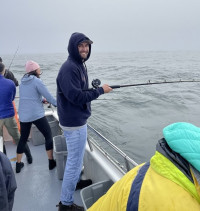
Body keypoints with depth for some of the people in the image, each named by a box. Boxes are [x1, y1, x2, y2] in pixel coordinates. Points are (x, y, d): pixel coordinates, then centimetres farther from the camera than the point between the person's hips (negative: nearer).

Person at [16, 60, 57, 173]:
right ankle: (51, 162, 13)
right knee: (48, 135, 8)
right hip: (37, 114, -6)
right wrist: (57, 103, 5)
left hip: (23, 115, 7)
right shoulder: (37, 81, -10)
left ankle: (18, 164, 26)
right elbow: (49, 96, -10)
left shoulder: (22, 82, 11)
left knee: (23, 139, 17)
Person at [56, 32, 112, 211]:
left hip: (78, 119, 10)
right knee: (74, 161, 0)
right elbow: (76, 96, -25)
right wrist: (100, 90, -16)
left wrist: (94, 87, -1)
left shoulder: (81, 65, 11)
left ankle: (76, 181, 49)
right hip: (74, 122, -10)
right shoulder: (69, 68, -20)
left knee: (77, 157, 26)